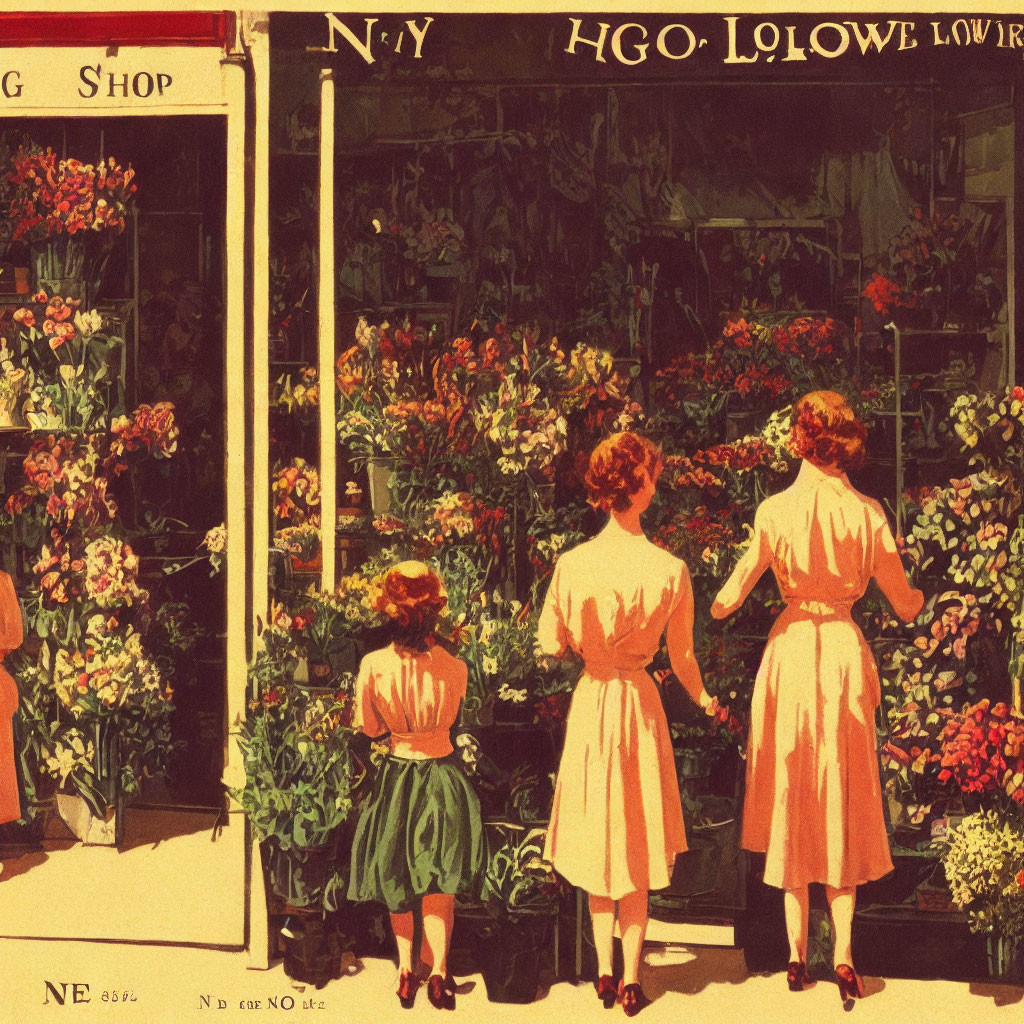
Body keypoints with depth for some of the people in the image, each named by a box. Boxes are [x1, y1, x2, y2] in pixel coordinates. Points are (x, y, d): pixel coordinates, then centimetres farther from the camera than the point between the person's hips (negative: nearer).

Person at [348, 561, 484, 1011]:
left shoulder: (373, 666, -19)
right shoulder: (454, 668, -16)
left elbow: (368, 726, -4)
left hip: (396, 776, 0)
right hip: (443, 775, 0)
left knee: (397, 875, 19)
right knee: (439, 883, 10)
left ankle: (407, 968, 23)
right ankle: (438, 970, 1)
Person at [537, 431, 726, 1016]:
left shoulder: (573, 564, -13)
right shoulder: (671, 570, -13)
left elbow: (549, 646, -6)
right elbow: (683, 659, -3)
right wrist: (705, 700, 16)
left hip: (591, 702, 0)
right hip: (642, 705, 0)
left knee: (599, 837, 14)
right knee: (638, 842, 10)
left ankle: (605, 973, 17)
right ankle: (631, 980, 12)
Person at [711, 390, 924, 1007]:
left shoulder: (775, 511, -8)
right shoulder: (868, 513, -6)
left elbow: (728, 600, -2)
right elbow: (906, 606, 3)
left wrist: (714, 609, 22)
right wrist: (922, 596, 27)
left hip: (790, 651, 0)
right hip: (846, 654, 0)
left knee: (791, 801, 10)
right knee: (842, 803, 9)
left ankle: (797, 955, 14)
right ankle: (844, 956, 5)